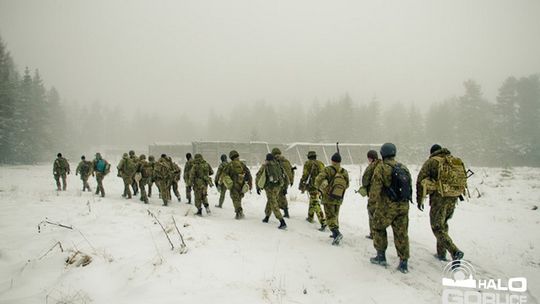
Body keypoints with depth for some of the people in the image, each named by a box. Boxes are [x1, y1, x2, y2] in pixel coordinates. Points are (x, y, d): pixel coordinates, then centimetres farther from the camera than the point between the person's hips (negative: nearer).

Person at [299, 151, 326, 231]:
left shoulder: (308, 163, -1)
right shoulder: (321, 163, 16)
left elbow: (305, 175, -5)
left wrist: (302, 186, 3)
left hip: (313, 186, -7)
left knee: (316, 205, -9)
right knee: (312, 202, 24)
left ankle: (323, 223, -20)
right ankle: (310, 218, 38)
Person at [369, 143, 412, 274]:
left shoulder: (381, 168, -11)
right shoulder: (404, 168, 8)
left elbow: (375, 189, -13)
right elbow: (409, 186, 11)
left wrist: (373, 197, 7)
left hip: (387, 205, -5)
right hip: (403, 205, 5)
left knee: (379, 228, 15)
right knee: (401, 233, 9)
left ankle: (381, 256, 20)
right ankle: (403, 263, 12)